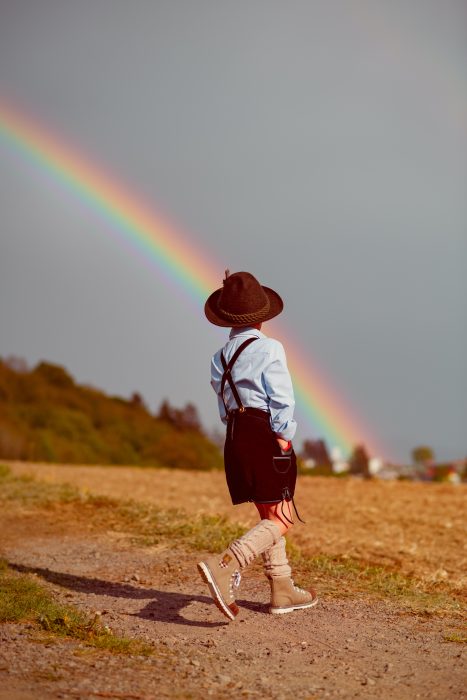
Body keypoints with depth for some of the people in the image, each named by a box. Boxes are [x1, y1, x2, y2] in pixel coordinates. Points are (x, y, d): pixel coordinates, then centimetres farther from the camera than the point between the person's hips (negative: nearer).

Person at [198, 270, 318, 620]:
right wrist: (284, 439, -7)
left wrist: (238, 434, 18)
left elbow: (224, 405, 13)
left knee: (269, 515, 18)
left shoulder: (220, 357, 10)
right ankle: (226, 565, -25)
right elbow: (282, 400, -13)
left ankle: (283, 590, 23)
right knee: (280, 519, -5)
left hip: (236, 435, 8)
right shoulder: (269, 349, -10)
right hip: (266, 434, -8)